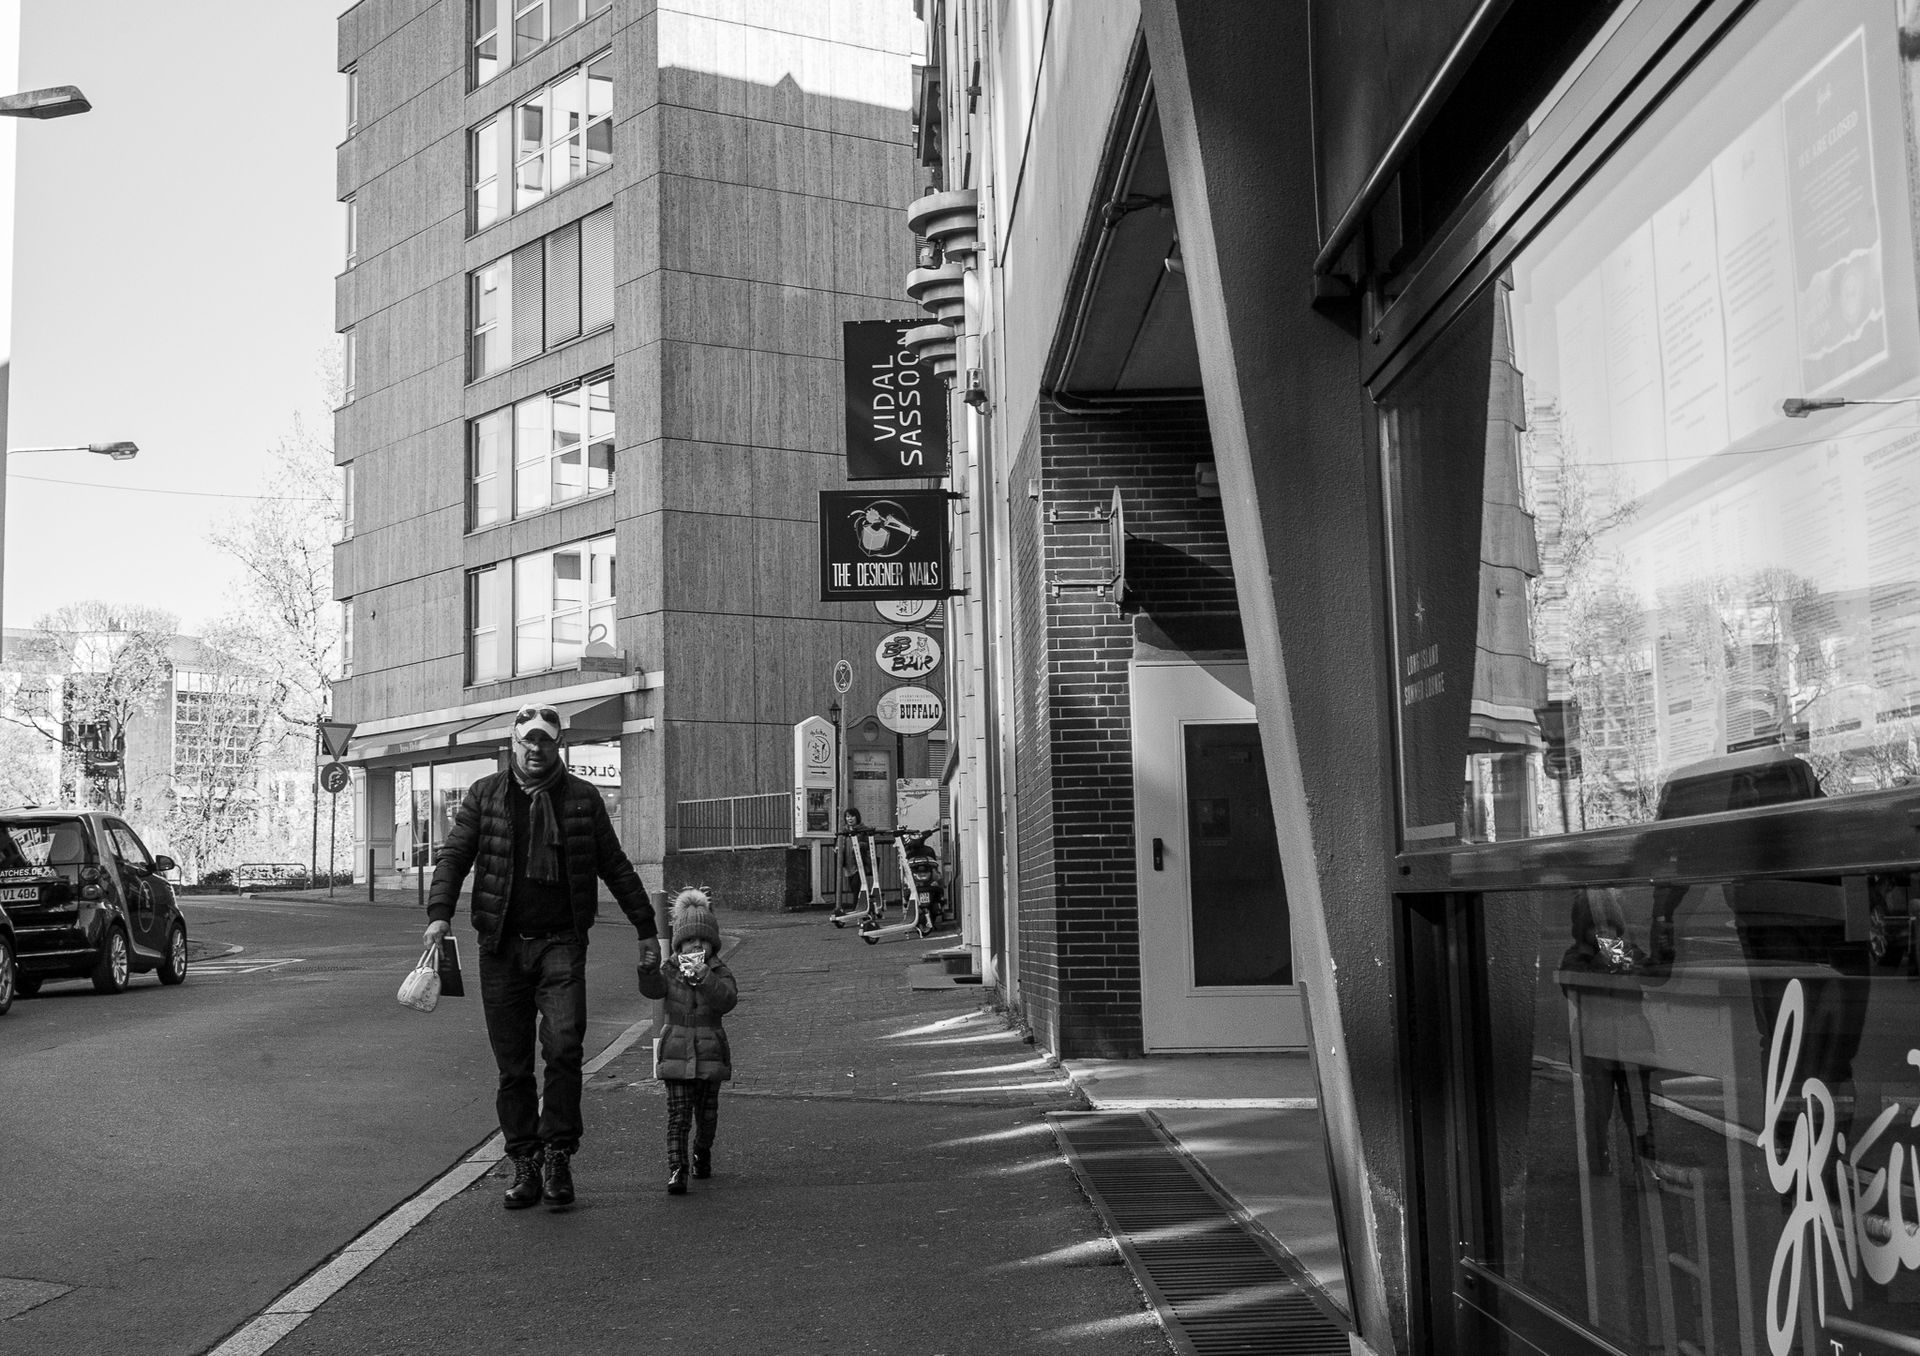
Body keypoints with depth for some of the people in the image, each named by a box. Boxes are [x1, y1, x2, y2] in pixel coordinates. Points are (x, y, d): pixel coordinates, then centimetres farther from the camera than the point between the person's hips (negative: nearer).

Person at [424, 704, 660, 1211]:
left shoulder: (583, 799, 7)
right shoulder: (484, 795, 8)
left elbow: (615, 866, 13)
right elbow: (454, 855, 4)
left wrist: (646, 928, 14)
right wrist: (440, 913, -13)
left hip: (562, 943, -1)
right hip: (502, 945, 1)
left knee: (564, 1046, -15)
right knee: (512, 1064, 4)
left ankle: (557, 1155, -4)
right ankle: (525, 1165, 13)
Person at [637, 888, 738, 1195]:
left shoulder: (719, 972, 0)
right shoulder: (670, 969, 3)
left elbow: (727, 1000, -18)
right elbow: (653, 989, -16)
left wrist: (704, 975, -30)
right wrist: (649, 970, -37)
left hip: (710, 1053, 1)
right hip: (676, 1052, -1)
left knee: (707, 1114, 13)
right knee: (678, 1114, -9)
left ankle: (702, 1154, 39)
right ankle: (676, 1169, -11)